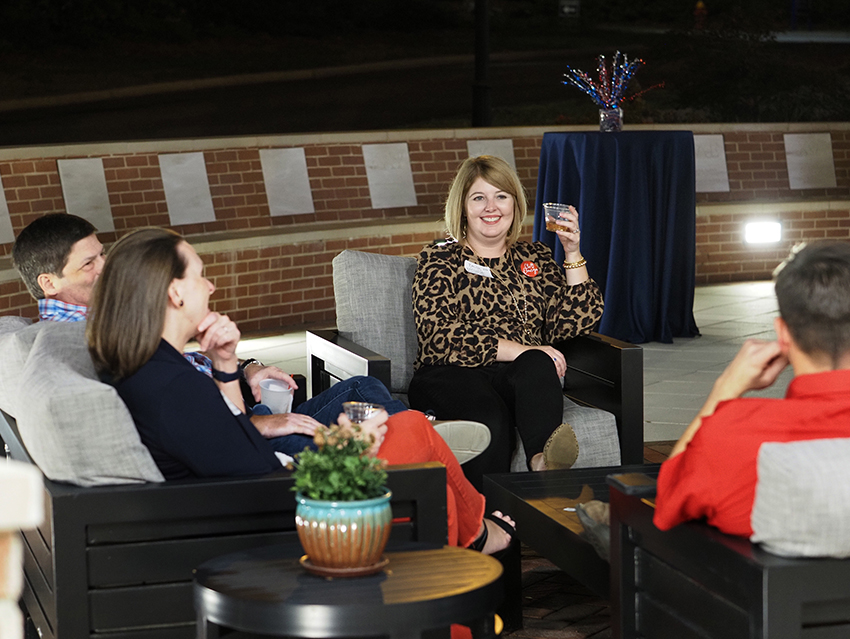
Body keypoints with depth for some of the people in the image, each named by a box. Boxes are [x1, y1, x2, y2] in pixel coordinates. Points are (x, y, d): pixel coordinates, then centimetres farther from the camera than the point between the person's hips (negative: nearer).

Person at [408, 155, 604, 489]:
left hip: (522, 375, 2)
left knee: (537, 365, -35)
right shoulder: (439, 261, 9)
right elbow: (438, 335, -7)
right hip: (451, 376, -2)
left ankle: (542, 455, -60)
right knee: (491, 419, -38)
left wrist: (572, 253, 5)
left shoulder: (536, 258, 22)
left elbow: (573, 323, 12)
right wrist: (517, 349, -17)